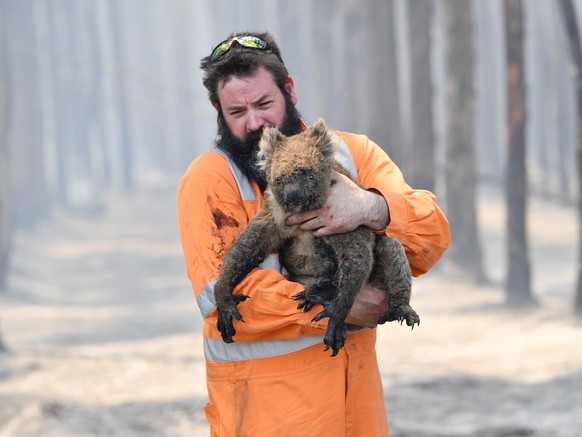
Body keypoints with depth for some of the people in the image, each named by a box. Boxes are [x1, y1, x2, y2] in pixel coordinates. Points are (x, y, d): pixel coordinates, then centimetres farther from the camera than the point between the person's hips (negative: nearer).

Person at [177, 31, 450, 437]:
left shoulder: (353, 152, 4)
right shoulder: (209, 178, -8)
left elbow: (432, 236, -5)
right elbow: (223, 293, -19)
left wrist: (373, 208, -25)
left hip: (357, 378, 4)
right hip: (263, 395, -4)